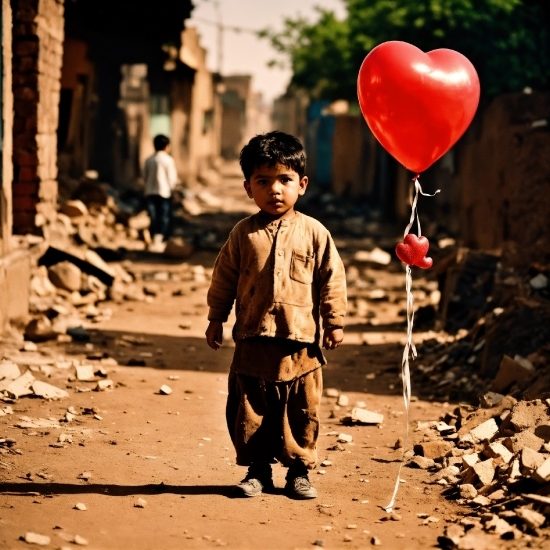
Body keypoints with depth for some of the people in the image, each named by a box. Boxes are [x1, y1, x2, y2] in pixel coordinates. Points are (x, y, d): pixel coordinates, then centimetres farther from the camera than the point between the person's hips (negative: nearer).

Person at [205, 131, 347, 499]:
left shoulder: (314, 233, -1)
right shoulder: (244, 234, 2)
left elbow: (332, 280, 3)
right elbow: (224, 278, 8)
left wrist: (334, 323, 2)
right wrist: (216, 319, 8)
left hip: (300, 341, -1)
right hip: (253, 341, 1)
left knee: (302, 412, 6)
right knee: (250, 411, 6)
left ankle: (299, 470, 19)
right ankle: (257, 470, 18)